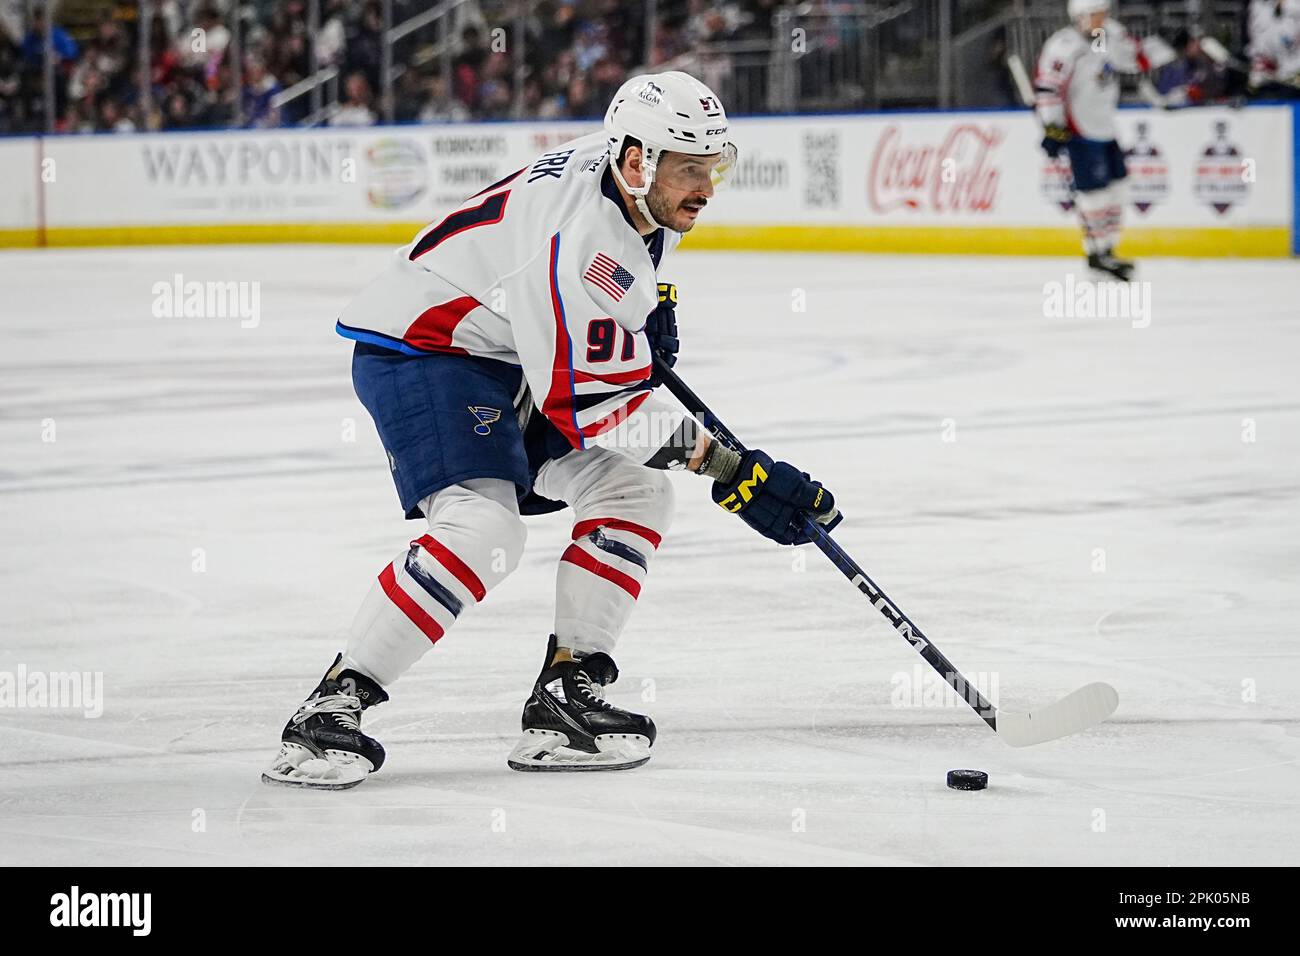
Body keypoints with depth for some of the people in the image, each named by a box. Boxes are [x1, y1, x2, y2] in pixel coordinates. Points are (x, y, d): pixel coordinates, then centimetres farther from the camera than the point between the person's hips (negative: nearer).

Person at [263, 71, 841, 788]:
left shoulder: (637, 191, -1)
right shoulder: (579, 236, -30)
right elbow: (590, 405, -31)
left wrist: (649, 308, 9)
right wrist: (728, 467, -30)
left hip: (508, 358, 10)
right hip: (420, 347, -10)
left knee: (635, 488, 2)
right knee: (484, 528, -29)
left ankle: (566, 700, 1)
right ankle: (331, 708, -24)